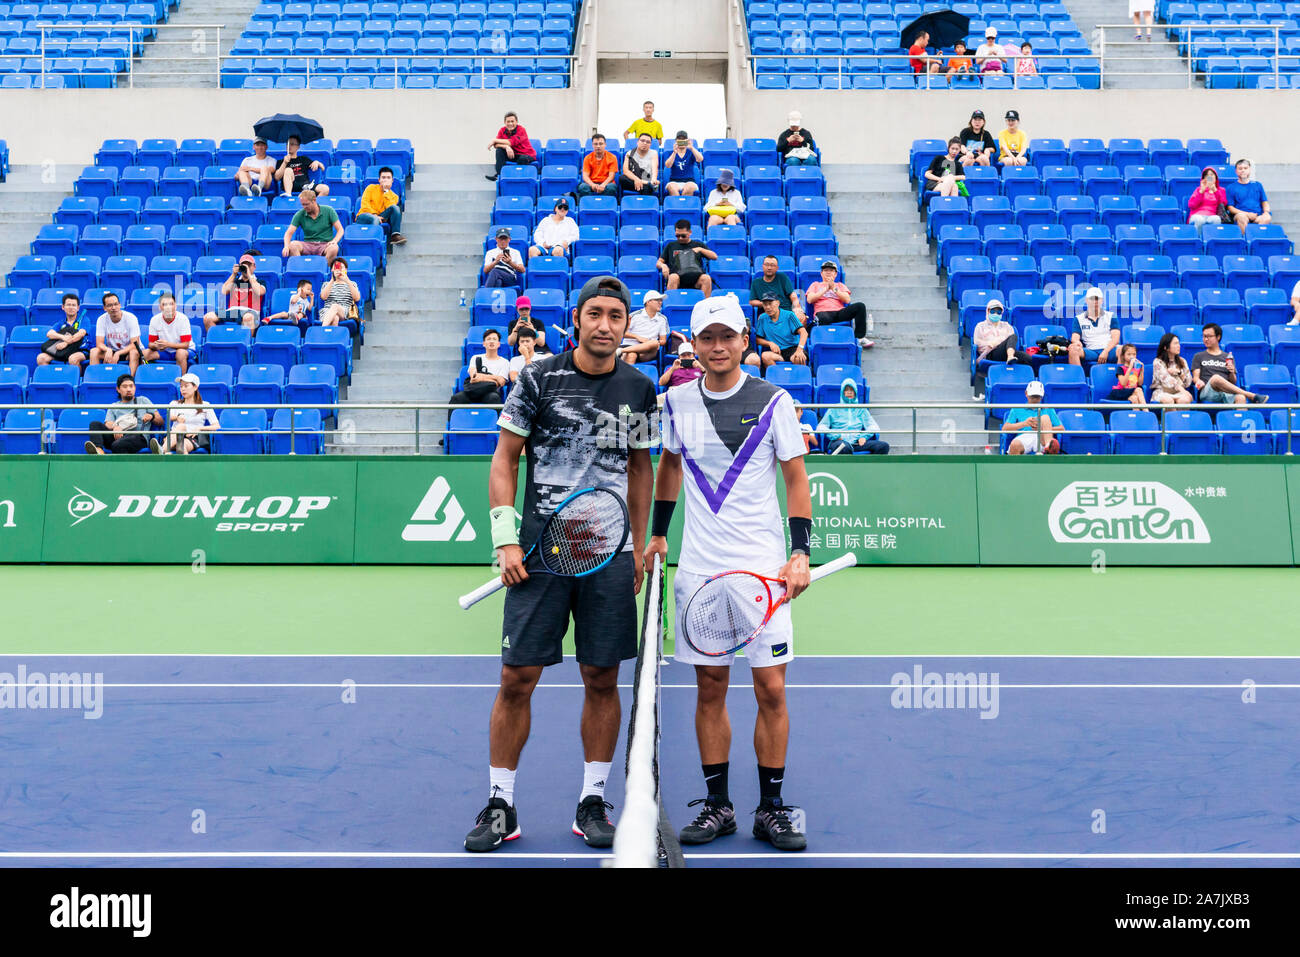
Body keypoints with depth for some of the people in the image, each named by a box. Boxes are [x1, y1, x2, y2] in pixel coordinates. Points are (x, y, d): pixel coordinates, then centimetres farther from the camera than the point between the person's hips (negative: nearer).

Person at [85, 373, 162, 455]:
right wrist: (114, 427, -15)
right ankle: (99, 451, -50)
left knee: (117, 445, -36)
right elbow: (108, 424, 11)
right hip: (118, 435, 3)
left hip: (138, 436, -3)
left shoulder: (143, 400, 27)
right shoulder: (113, 407, 30)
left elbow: (160, 422, 20)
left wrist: (151, 416, -4)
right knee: (95, 424, -26)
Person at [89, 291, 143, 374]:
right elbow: (99, 343, -10)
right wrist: (108, 350, -34)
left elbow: (135, 344, -20)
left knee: (134, 352, -36)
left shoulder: (131, 318, -16)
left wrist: (118, 353, -33)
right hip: (112, 351, 3)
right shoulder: (102, 320, -7)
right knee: (94, 351, -21)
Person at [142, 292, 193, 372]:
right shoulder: (154, 320, -5)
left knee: (181, 353, -36)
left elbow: (185, 345, -18)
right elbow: (151, 343, -1)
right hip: (164, 351, 4)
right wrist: (156, 346, -25)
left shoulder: (183, 318, -16)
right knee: (144, 354, -18)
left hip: (185, 351, -4)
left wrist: (168, 344, -33)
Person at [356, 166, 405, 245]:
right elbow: (364, 204, -2)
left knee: (395, 207, -22)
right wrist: (374, 214, -16)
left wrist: (386, 192, -7)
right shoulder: (371, 188, 12)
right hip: (364, 216, -2)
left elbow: (389, 208, -7)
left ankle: (395, 235, -34)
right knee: (374, 219, -37)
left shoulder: (394, 196, 15)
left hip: (380, 218, 2)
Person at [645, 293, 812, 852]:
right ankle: (717, 805, 20)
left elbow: (796, 479, 1)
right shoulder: (678, 401, 6)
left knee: (771, 689, 0)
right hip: (699, 569, 2)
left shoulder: (773, 401, -2)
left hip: (764, 569, -2)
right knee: (710, 689, 7)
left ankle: (771, 809, 15)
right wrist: (657, 533, 18)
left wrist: (801, 552, -9)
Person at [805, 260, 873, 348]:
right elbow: (809, 300, 7)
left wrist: (834, 288, 2)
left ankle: (860, 338, -21)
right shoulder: (815, 285, 26)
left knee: (860, 306, -24)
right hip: (823, 312, -3)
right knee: (823, 318, -43)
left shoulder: (840, 285, 29)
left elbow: (847, 300, 10)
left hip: (839, 312, 3)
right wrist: (825, 289, 4)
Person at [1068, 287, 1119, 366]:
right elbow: (1075, 338, 4)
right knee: (1073, 348, -32)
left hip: (1109, 350, 0)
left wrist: (1106, 351, -15)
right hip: (1090, 351, 0)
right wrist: (1077, 342, -23)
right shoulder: (1079, 319, 16)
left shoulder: (1110, 316, 16)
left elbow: (1115, 338, 5)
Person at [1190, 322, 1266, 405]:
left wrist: (1232, 373, -2)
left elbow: (1233, 382, 20)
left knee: (1241, 398, -35)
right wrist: (1198, 381, -14)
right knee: (1216, 378, -37)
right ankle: (1252, 396, -32)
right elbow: (1195, 377, 10)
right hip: (1206, 392, -2)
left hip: (1227, 393, 2)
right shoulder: (1198, 357, 21)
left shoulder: (1228, 357, 24)